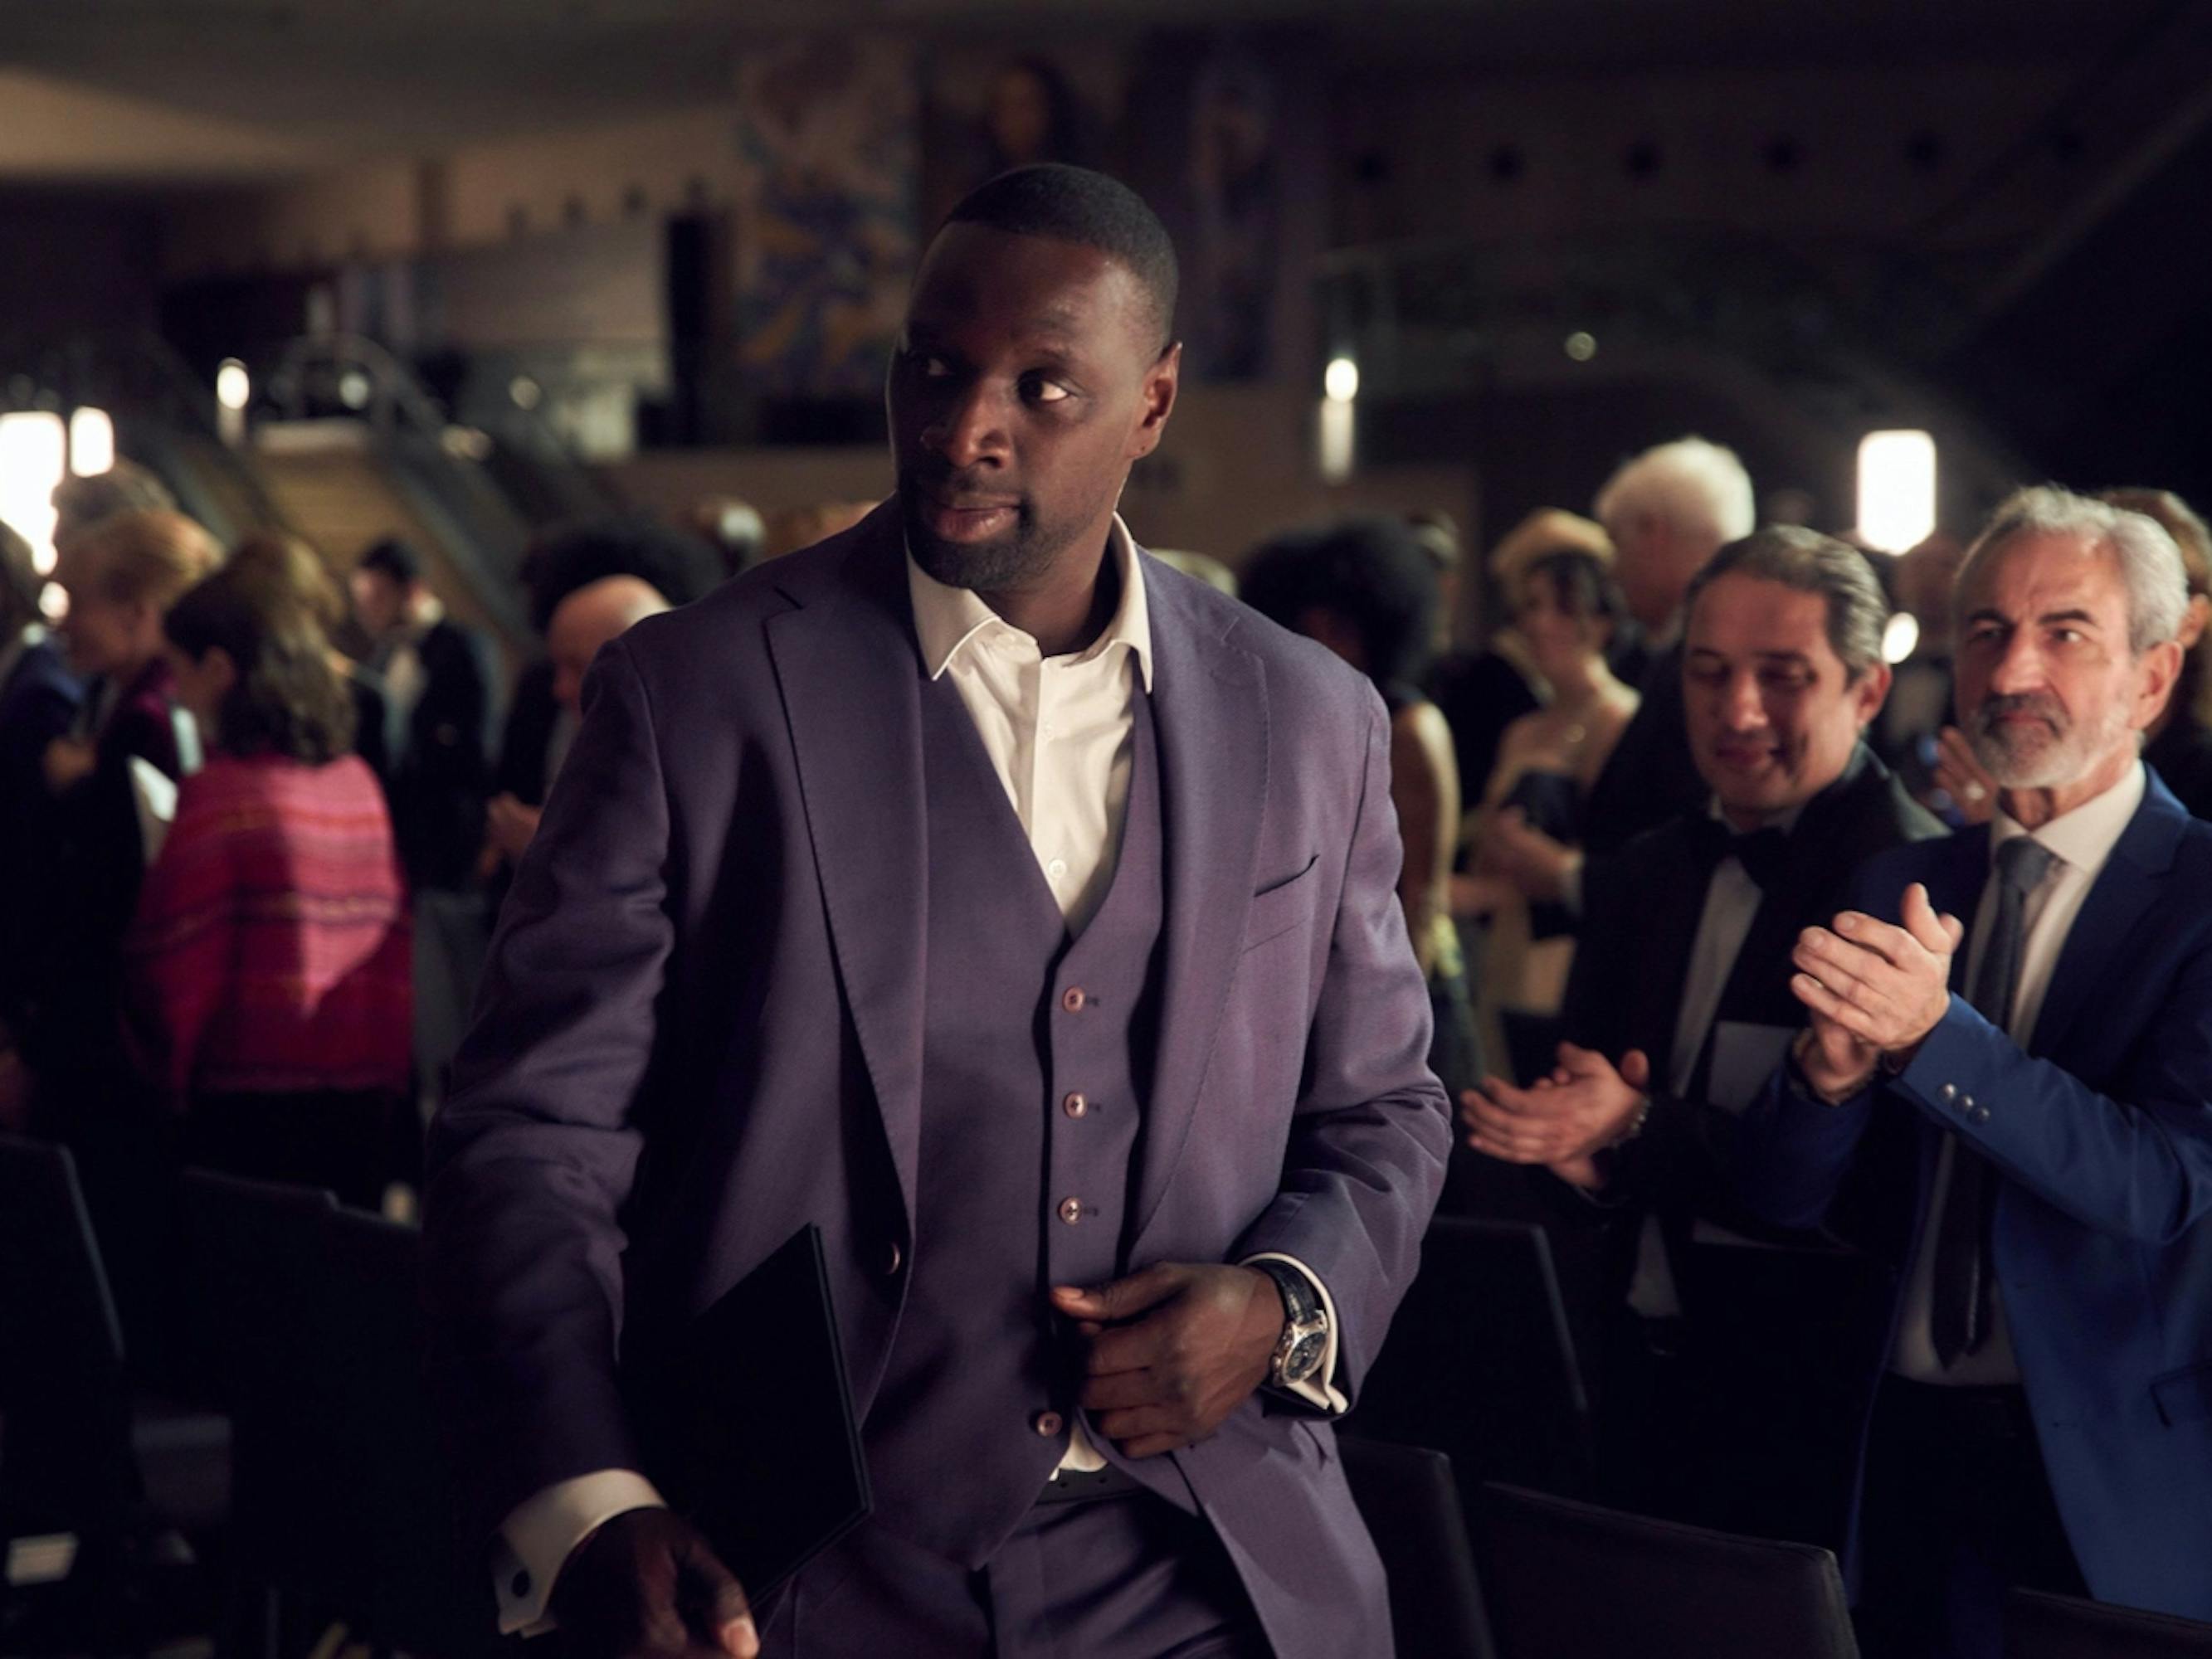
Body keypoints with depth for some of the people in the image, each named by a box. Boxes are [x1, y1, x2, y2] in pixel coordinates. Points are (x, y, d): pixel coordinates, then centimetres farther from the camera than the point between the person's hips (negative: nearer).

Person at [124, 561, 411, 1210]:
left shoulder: (220, 795, -11)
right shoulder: (360, 785, 7)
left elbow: (168, 971, -9)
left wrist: (167, 1075, 6)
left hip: (252, 1098, -6)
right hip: (365, 1095, 6)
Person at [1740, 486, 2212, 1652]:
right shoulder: (1898, 890, 8)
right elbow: (1781, 1196, 4)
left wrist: (1935, 1031, -30)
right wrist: (1830, 1067, -18)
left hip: (2119, 1492, -4)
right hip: (1913, 1455, 5)